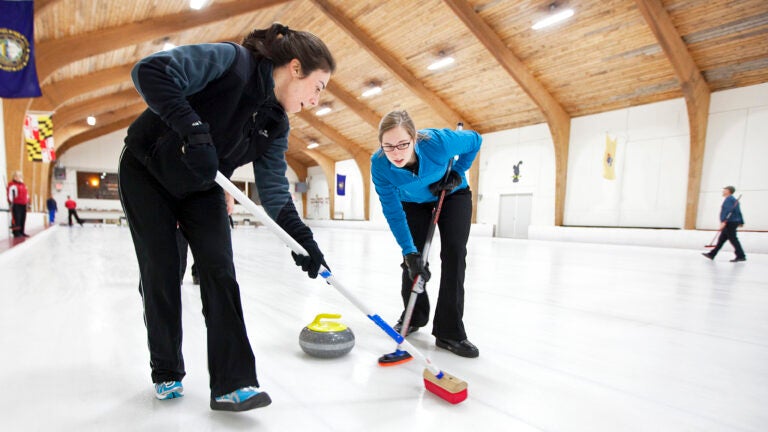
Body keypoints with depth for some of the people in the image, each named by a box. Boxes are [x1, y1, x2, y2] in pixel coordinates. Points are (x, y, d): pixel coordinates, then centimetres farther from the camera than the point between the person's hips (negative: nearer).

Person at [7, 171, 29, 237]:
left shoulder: (23, 185, 20)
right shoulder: (12, 185, -6)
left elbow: (26, 194, 27)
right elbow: (10, 194, -12)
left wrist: (28, 202, 25)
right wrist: (11, 203, -17)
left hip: (23, 204, 8)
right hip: (16, 204, -8)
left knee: (23, 219, 9)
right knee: (16, 219, -9)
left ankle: (22, 232, 14)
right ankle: (16, 232, -6)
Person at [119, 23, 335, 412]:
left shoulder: (276, 125, -6)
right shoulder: (231, 60, -22)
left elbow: (274, 189, -10)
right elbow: (151, 71, -31)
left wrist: (302, 238, -21)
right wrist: (193, 128, -43)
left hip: (200, 188, 5)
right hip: (146, 173, -4)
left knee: (219, 271, -10)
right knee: (161, 273, -2)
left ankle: (232, 383, -5)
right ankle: (166, 374, 19)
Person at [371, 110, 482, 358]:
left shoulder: (439, 141, -37)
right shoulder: (379, 164, -31)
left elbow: (475, 141, -14)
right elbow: (393, 212, -27)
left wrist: (456, 173, -22)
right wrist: (409, 251, -33)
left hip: (453, 196, -1)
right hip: (414, 203, 2)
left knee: (454, 253, -15)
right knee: (413, 258, -5)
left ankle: (450, 333, -7)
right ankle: (414, 317, 20)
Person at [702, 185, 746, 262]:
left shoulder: (729, 199, -10)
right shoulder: (734, 200, 19)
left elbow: (728, 211, -21)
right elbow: (739, 212, 20)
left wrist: (724, 221, -27)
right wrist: (741, 222, 22)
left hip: (730, 222, -10)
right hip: (734, 222, 10)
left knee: (733, 239, -7)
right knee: (721, 239, 10)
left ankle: (741, 256, -4)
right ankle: (712, 254, 14)